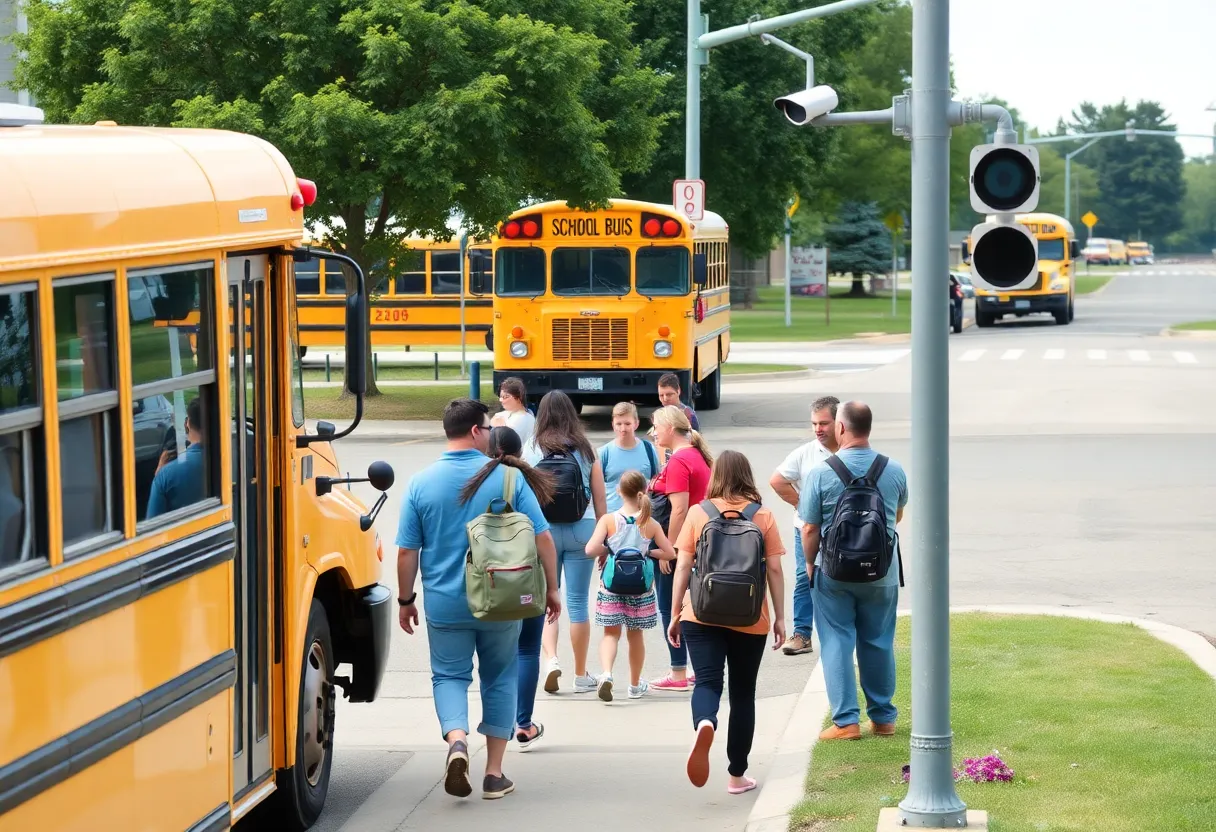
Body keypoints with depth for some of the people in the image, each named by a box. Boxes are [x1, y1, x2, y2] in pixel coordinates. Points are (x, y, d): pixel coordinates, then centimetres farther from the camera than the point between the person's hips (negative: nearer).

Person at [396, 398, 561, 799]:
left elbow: (406, 551, -2)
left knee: (449, 675, 13)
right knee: (499, 678, 15)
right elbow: (542, 537, -6)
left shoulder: (421, 483, -4)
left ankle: (456, 739, -16)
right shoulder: (507, 477, -7)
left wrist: (406, 600, 10)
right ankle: (494, 773, 15)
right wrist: (551, 588, 6)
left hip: (445, 605, 0)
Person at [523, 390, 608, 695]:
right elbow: (599, 499, 4)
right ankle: (581, 675, 12)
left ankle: (550, 658, -10)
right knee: (578, 602, 6)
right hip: (581, 529, 1)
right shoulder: (586, 450, 2)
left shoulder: (531, 450, -2)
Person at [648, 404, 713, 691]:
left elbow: (679, 509, -22)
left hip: (678, 542, -9)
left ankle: (679, 674, 0)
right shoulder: (698, 455, 12)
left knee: (670, 608, -2)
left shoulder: (678, 461, -17)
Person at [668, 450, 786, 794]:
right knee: (743, 692, 12)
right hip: (750, 620, 1)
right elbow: (774, 570, 0)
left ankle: (704, 724, -42)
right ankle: (737, 774, 16)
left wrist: (675, 614, 7)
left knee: (707, 681, -6)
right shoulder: (763, 517, 1)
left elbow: (683, 567, 0)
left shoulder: (698, 513, 0)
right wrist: (779, 617, 7)